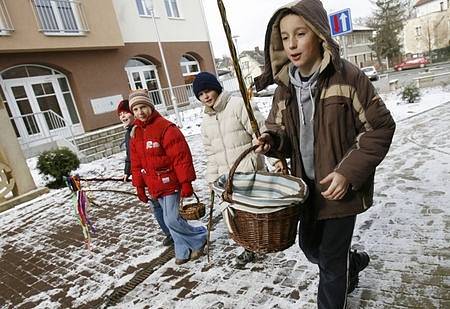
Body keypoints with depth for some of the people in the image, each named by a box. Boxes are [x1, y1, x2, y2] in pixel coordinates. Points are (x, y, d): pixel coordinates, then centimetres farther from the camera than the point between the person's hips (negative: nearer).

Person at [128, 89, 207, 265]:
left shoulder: (166, 128, -15)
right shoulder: (135, 133, 9)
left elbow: (181, 157, -18)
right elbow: (136, 163, 14)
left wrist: (186, 183, -19)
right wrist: (139, 186, 13)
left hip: (171, 183, -7)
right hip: (154, 186, 7)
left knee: (172, 220, -7)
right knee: (171, 218, 14)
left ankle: (200, 238, 18)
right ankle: (183, 251, 29)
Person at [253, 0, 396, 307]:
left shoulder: (347, 76, -15)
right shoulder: (285, 86, 0)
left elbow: (381, 128, -11)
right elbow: (280, 130, 9)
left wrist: (348, 172, -20)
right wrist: (271, 140, -15)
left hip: (341, 186, -6)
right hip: (307, 185, 6)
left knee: (331, 260, 7)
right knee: (310, 247, 23)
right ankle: (354, 261, 53)